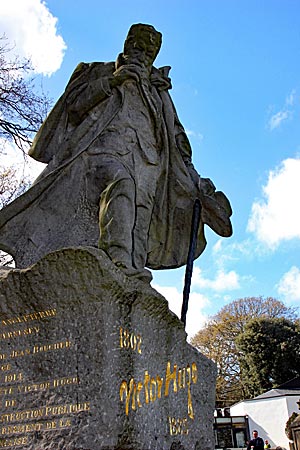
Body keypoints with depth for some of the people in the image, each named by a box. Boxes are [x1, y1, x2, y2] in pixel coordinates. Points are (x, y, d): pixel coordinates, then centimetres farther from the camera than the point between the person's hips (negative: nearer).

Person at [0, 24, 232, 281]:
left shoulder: (159, 92, 36)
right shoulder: (101, 72, 28)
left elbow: (177, 137, 29)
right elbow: (73, 104, 13)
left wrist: (195, 181, 17)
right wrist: (111, 82, 0)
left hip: (145, 156, 3)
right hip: (105, 145, -3)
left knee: (140, 209, -22)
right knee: (120, 183, -37)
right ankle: (118, 259, -56)